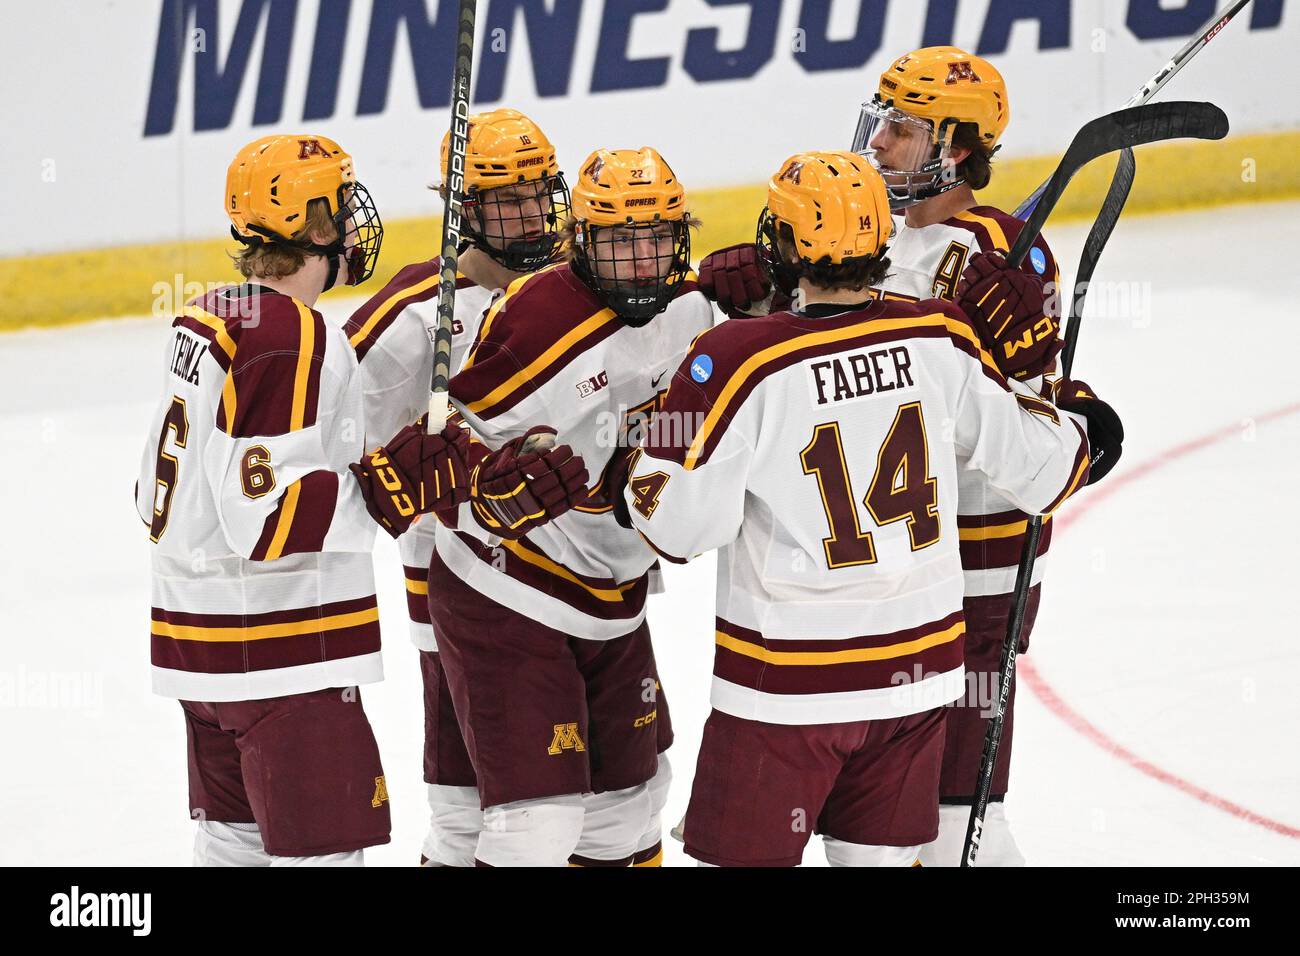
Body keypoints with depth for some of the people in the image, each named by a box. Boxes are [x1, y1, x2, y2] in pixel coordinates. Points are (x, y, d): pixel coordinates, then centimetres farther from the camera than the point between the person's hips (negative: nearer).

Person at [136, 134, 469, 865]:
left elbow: (159, 491, 17)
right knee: (321, 849, -7)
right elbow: (269, 519, -25)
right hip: (283, 660, -10)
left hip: (199, 634, 10)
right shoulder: (293, 340, -20)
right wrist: (389, 491, -22)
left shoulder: (206, 321, 10)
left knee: (237, 838, 19)